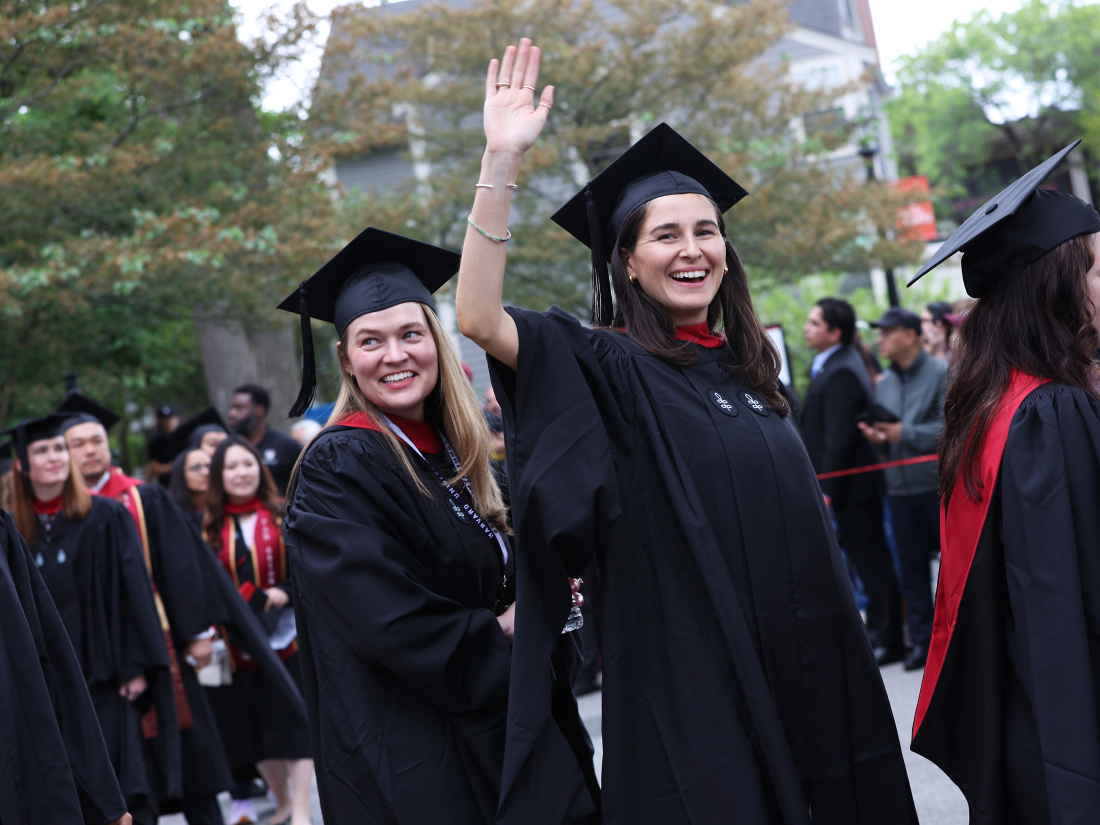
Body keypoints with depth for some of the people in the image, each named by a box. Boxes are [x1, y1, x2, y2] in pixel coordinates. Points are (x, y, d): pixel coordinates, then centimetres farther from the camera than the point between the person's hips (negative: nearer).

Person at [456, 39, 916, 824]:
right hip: (689, 687, -6)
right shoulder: (608, 370, -6)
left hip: (797, 679, 6)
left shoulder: (746, 368, 11)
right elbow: (481, 319, -24)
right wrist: (502, 161, -30)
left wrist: (838, 637, 19)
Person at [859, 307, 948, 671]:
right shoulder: (884, 384, 15)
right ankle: (922, 639, 13)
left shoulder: (941, 373, -6)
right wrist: (878, 437, -3)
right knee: (912, 568, 7)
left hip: (938, 482, -6)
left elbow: (950, 427, -14)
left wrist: (904, 434, -16)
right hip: (900, 486, 6)